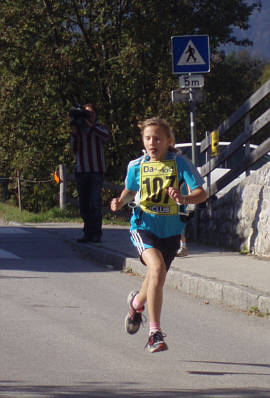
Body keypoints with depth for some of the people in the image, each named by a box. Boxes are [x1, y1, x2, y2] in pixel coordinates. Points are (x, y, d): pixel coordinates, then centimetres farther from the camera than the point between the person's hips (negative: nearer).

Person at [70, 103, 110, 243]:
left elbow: (106, 136, -14)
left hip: (96, 170, -3)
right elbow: (74, 149, 5)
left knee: (95, 203, -10)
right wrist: (74, 134, -8)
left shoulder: (99, 129, 9)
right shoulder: (78, 130, 14)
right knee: (84, 204, 3)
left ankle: (96, 233, -8)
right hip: (81, 170, 3)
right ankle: (88, 233, 8)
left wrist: (90, 125, -17)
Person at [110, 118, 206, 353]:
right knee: (157, 268, -26)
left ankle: (137, 301, 53)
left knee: (157, 279, 15)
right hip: (144, 225, -1)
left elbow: (201, 193, -13)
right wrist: (121, 202, -1)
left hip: (170, 229, 1)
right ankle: (155, 332, -22)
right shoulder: (137, 166, 1)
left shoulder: (180, 163, -7)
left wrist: (183, 199, -33)